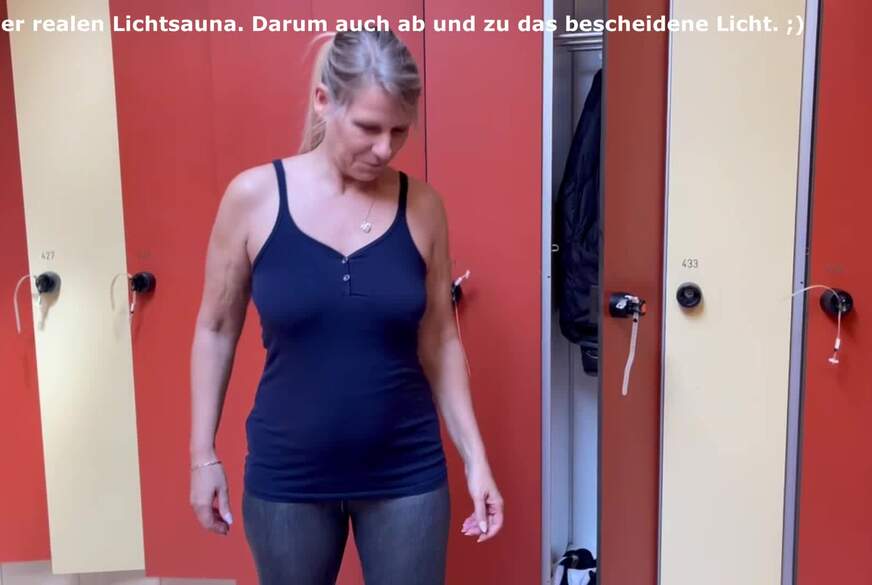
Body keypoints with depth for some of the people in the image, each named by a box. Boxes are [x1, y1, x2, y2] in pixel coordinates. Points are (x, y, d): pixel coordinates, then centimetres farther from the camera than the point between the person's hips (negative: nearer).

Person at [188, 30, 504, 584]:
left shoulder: (422, 206, -6)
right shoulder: (253, 196, -9)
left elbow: (439, 342, 2)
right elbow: (217, 331, 0)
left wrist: (475, 457, 1)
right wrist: (203, 454, 1)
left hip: (407, 473, 1)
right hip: (286, 477, 0)